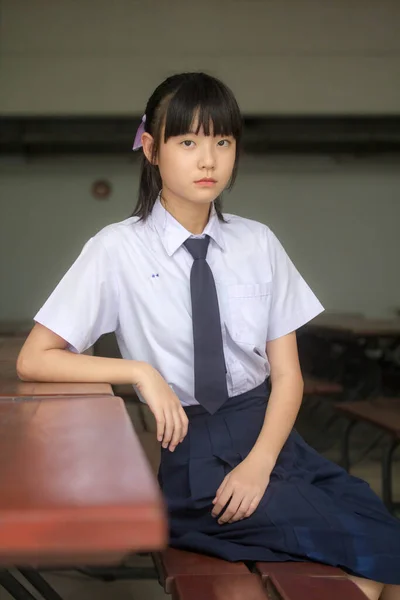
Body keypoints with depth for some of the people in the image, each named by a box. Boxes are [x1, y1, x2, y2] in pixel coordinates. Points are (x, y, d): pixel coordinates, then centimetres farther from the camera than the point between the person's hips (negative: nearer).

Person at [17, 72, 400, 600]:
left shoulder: (258, 243, 5)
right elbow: (33, 361, -4)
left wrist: (259, 463, -13)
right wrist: (140, 371, -15)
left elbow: (287, 374, 4)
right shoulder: (118, 249, -4)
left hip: (269, 433, 4)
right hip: (187, 445, -4)